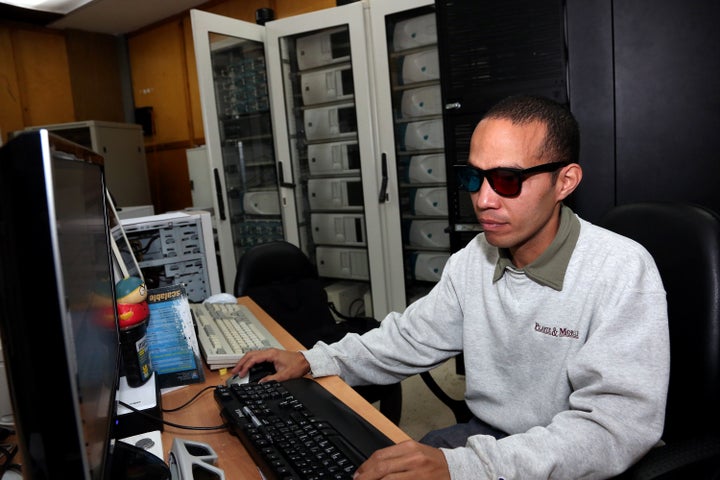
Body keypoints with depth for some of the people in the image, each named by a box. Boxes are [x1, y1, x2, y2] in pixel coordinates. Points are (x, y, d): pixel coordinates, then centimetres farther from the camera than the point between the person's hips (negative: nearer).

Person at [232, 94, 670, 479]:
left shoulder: (621, 271, -19)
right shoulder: (473, 259, -1)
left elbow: (619, 425, -26)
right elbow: (411, 337, 9)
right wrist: (314, 361, -2)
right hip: (484, 435, 5)